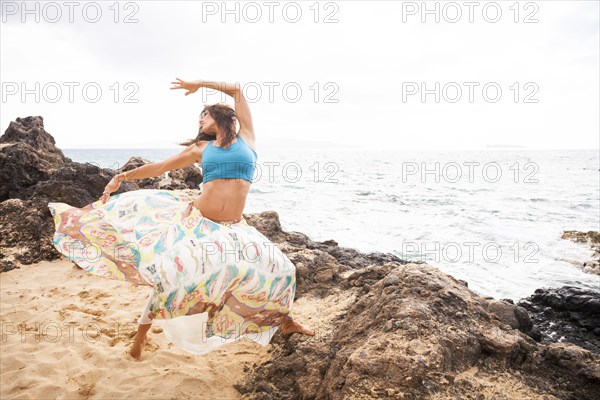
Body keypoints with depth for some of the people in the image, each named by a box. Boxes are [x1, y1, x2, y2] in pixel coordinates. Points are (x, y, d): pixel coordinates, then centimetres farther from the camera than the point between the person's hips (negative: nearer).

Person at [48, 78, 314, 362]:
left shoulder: (246, 137, 9)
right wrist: (122, 177, 8)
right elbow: (160, 167, 15)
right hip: (196, 221, 1)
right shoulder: (201, 149, 12)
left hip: (232, 229, 0)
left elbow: (236, 90, 13)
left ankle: (286, 320, 21)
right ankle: (142, 331, 15)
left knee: (279, 268, -7)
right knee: (172, 272, -10)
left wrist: (199, 84, 21)